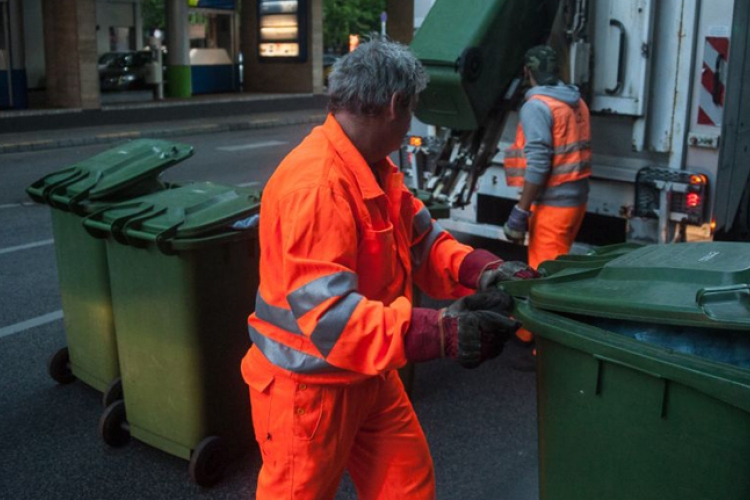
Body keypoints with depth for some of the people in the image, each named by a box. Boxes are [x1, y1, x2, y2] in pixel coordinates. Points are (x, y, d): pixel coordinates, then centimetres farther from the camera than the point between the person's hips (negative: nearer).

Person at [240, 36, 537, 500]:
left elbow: (422, 240, 5)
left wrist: (486, 272, -14)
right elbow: (326, 311, -36)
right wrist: (442, 331, -42)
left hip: (367, 376, 9)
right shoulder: (316, 184, -31)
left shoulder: (376, 169, 3)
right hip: (308, 385, -9)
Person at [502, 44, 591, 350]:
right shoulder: (577, 102, 11)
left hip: (552, 203, -9)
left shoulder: (536, 105, -14)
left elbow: (537, 163, -21)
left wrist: (521, 210, -19)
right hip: (576, 198, 9)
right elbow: (572, 152, 13)